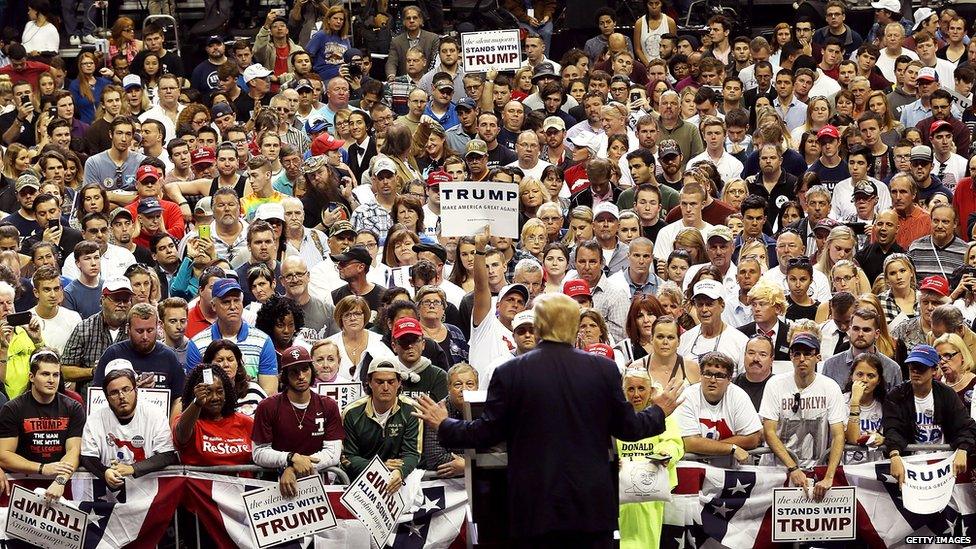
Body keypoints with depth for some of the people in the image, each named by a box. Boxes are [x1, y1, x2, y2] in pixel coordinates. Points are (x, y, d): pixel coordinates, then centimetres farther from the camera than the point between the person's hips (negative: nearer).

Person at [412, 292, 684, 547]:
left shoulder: (510, 372, -6)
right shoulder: (604, 369, -1)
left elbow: (487, 433, -2)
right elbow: (628, 429, 7)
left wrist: (443, 426, 17)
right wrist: (659, 412, 28)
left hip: (536, 509, -1)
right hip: (592, 508, 1)